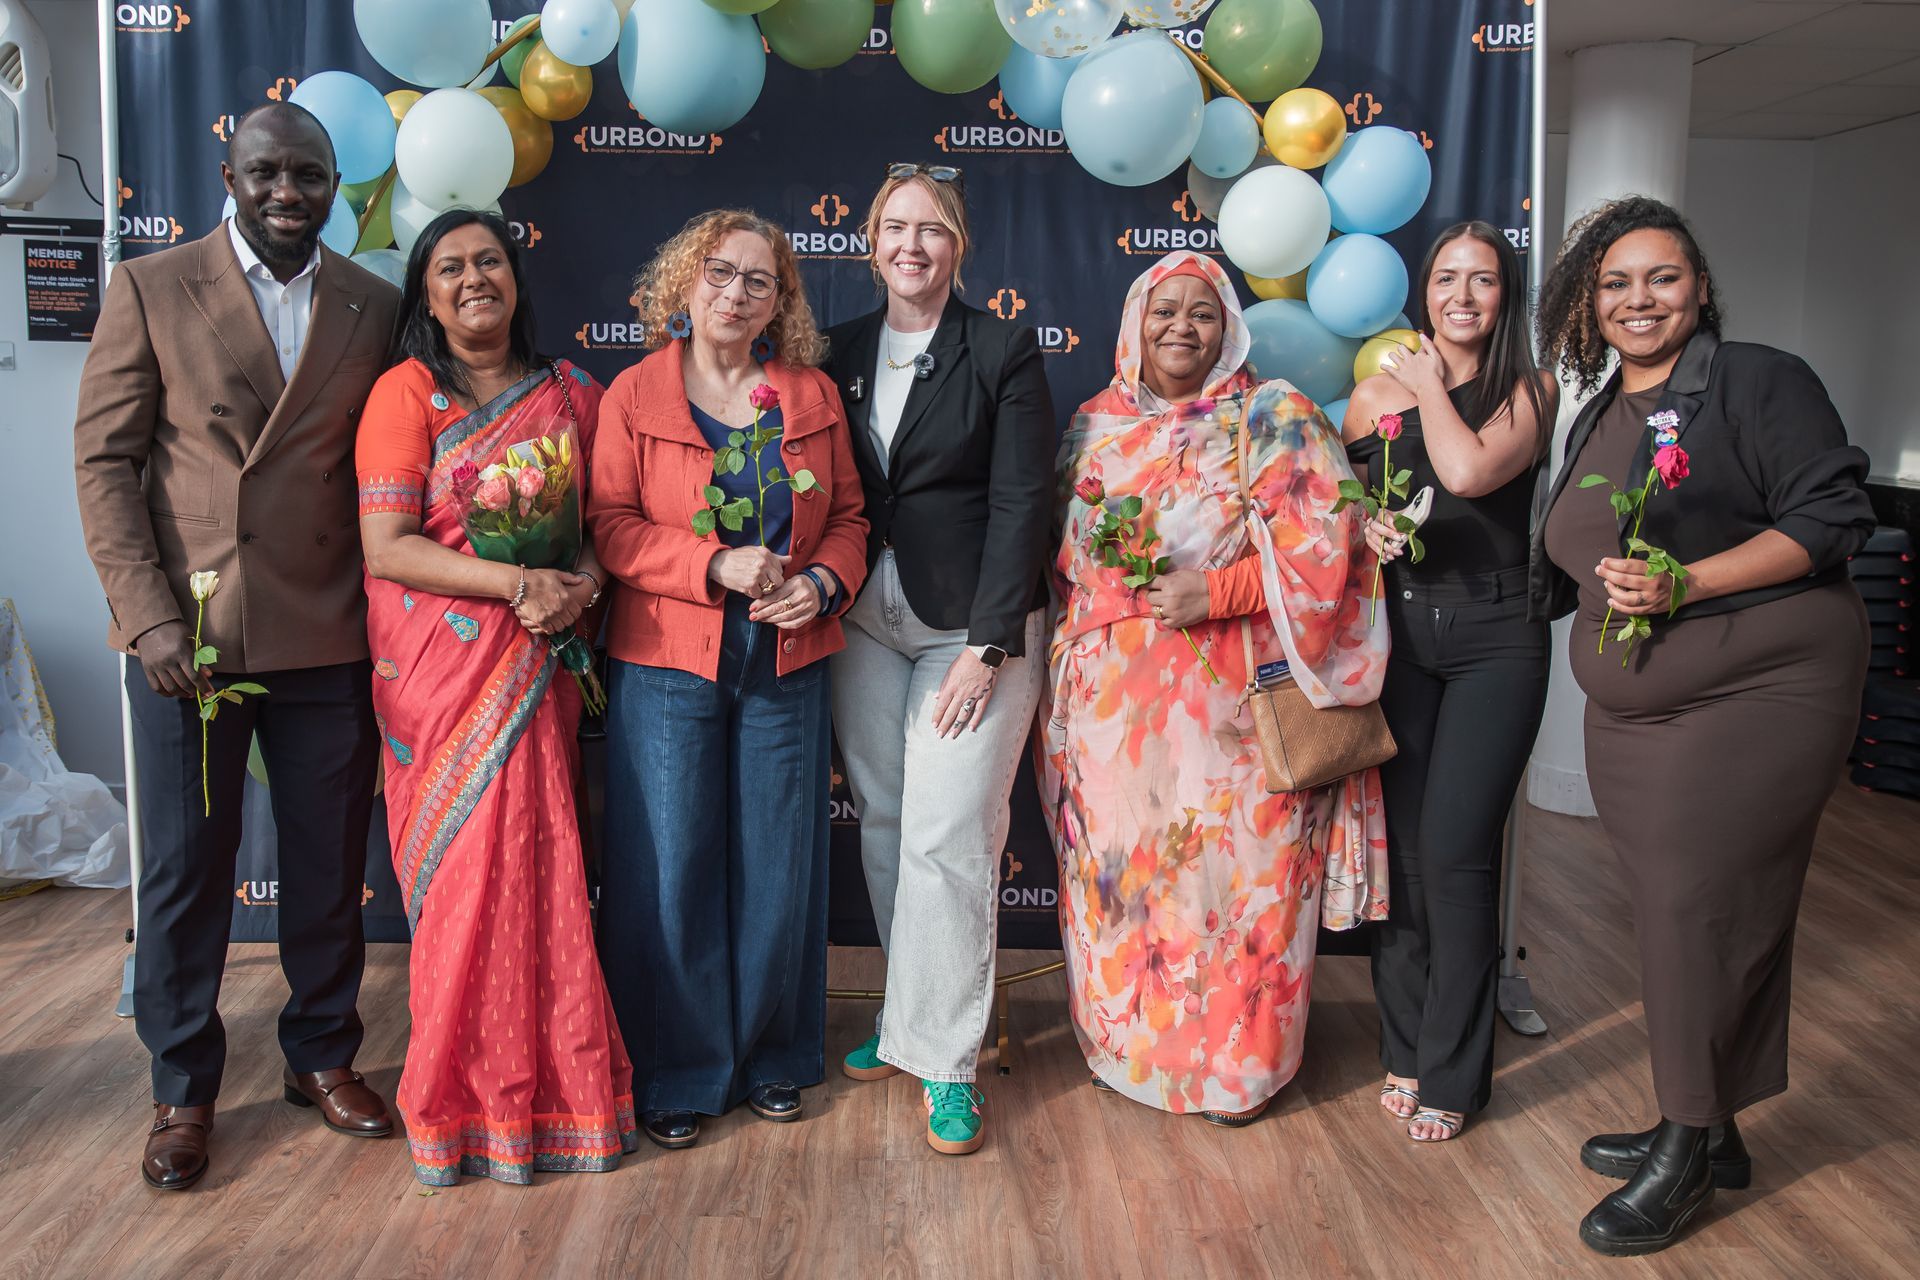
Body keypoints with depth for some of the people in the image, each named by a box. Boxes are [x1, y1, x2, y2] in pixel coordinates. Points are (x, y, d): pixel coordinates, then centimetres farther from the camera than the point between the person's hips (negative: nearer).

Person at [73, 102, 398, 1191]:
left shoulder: (374, 307, 7)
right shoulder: (150, 290, 3)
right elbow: (105, 461, -1)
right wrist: (148, 614, -10)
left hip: (328, 639, 2)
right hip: (186, 635, -1)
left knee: (331, 862, 11)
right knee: (185, 869, 8)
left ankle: (324, 1056, 30)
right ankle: (183, 1090, 25)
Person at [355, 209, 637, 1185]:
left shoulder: (568, 396, 11)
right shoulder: (406, 392, -1)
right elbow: (385, 547, -9)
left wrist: (581, 583, -8)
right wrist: (516, 581, -17)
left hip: (537, 661, 3)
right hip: (442, 661, -3)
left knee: (536, 863, 3)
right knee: (468, 865, -1)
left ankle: (540, 1082, 19)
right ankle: (472, 1099, 16)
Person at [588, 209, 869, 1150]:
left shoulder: (812, 395, 8)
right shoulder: (634, 395, 1)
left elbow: (848, 515, 11)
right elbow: (610, 524, -5)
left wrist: (823, 581, -9)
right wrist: (719, 565, -17)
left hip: (786, 664, 3)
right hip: (666, 664, -2)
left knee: (778, 867, 9)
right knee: (669, 868, 3)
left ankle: (770, 1055, 28)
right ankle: (677, 1072, 20)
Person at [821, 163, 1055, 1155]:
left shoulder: (1005, 351, -3)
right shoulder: (840, 351, 9)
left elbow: (1021, 503, -9)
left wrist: (987, 644, -14)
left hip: (972, 624, -4)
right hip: (864, 621, 4)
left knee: (946, 840, -7)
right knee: (884, 828, 10)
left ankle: (944, 1060, 6)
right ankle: (908, 1014, 27)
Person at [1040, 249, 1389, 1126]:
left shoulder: (1273, 418, 0)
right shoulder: (1096, 422, 13)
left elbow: (1322, 547, -7)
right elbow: (1058, 549, 19)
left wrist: (1218, 592, -17)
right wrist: (1091, 603, 1)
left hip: (1226, 698, -4)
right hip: (1110, 699, 4)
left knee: (1230, 861, 1)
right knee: (1117, 861, 10)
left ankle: (1238, 1063, 19)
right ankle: (1126, 1041, 29)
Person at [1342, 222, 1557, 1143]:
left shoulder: (1531, 392, 1)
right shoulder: (1377, 392, 8)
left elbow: (1468, 472, -18)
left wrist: (1431, 384, -3)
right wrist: (1362, 528, -6)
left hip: (1495, 640, -2)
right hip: (1398, 631, 2)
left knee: (1455, 852, -6)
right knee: (1400, 844, 4)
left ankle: (1451, 1074, 10)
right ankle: (1406, 1049, 21)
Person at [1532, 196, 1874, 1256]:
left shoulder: (1760, 382, -6)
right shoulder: (1597, 418, 15)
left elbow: (1830, 516, -15)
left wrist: (1686, 586, -22)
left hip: (1753, 699, -7)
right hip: (1630, 713, 7)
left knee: (1704, 912, -5)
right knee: (1671, 912, 10)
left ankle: (1689, 1148, 11)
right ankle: (1707, 1134, 25)